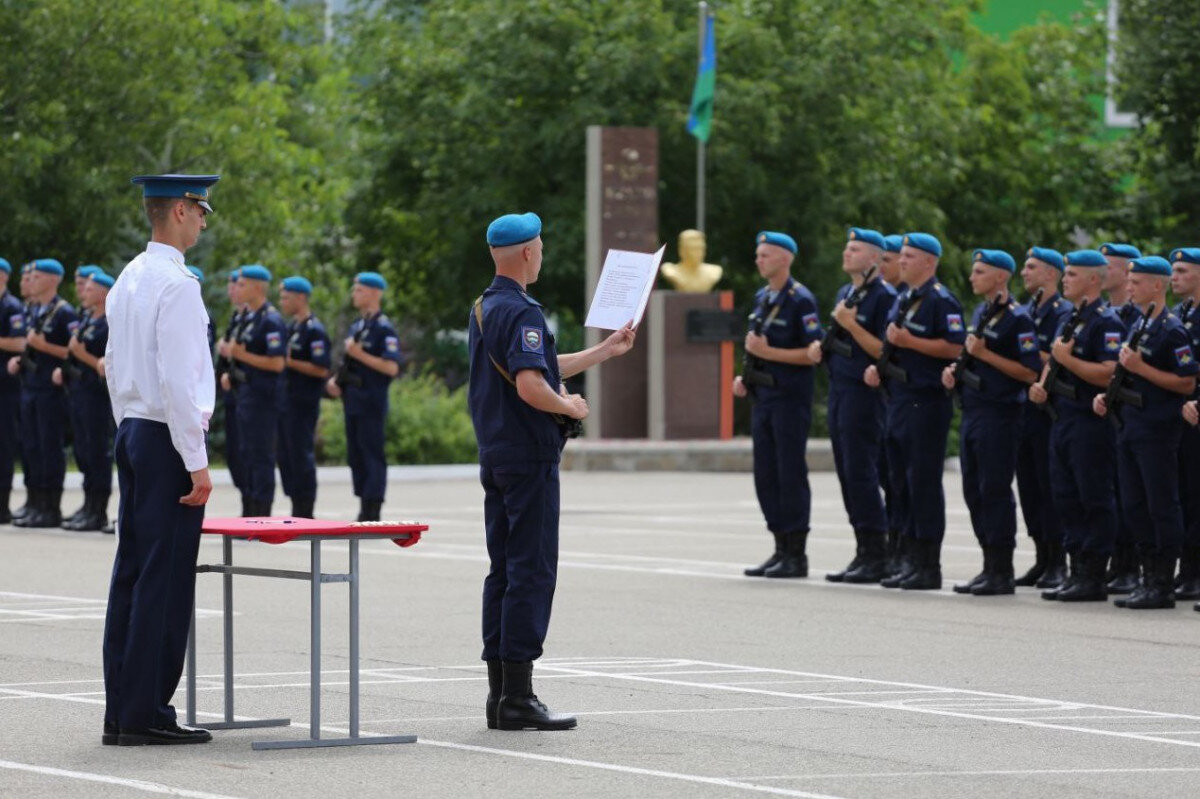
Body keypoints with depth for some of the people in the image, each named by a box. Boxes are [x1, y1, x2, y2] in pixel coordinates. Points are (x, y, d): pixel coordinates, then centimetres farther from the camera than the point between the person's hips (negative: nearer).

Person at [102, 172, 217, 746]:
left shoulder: (127, 281, 14)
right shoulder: (176, 285, -15)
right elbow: (177, 381, -19)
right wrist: (197, 462, -17)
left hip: (132, 436, 9)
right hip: (167, 440, -9)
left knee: (131, 573, 9)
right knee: (164, 579, -7)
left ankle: (120, 712, 11)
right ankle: (145, 714, -6)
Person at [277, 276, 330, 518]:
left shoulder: (314, 330, -12)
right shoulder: (291, 328, 16)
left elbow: (321, 369, -18)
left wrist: (289, 362, -18)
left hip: (304, 404, -9)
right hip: (286, 402, 9)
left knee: (301, 455, -6)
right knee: (286, 456, 9)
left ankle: (305, 512, -1)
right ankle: (297, 510, 14)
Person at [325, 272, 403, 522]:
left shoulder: (384, 328, -10)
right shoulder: (357, 326, 16)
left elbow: (391, 367, -19)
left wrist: (359, 354, -21)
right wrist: (336, 380, 10)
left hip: (371, 404, -9)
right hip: (353, 401, 9)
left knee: (372, 455, -6)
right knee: (356, 455, 10)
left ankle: (372, 514, -5)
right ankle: (363, 513, 15)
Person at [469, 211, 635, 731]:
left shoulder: (483, 309, 15)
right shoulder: (522, 312, -16)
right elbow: (531, 386, -28)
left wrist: (607, 350, 31)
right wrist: (570, 407, -9)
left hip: (496, 455, 10)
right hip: (529, 458, -10)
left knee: (503, 572, 11)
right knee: (531, 573, -8)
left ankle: (500, 692, 12)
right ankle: (517, 696, -9)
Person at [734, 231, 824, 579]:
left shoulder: (800, 300, -11)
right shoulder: (761, 298, 14)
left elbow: (813, 352, -15)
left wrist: (767, 353, -19)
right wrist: (745, 377, 9)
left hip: (791, 397, -8)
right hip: (763, 395, 8)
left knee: (791, 474, -5)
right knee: (766, 475, 8)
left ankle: (797, 555, -1)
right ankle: (781, 550, 15)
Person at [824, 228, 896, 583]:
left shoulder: (884, 296, -11)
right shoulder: (844, 293, 17)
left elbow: (884, 351, -16)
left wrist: (851, 325, -20)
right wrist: (828, 344, 7)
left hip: (864, 392, -9)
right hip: (838, 390, 9)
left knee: (861, 473, -9)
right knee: (847, 472, 9)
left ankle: (877, 556, -4)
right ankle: (864, 553, 14)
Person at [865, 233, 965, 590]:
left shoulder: (940, 300, -10)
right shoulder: (903, 300, 18)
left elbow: (954, 347, -19)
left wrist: (908, 341, -20)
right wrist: (878, 367, 11)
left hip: (927, 402, -9)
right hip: (899, 400, 10)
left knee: (924, 483, -7)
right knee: (901, 482, 10)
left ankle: (929, 567, -4)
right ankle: (910, 561, 16)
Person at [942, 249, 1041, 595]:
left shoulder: (1017, 318, -11)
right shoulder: (980, 313, 16)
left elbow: (1030, 372, -16)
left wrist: (985, 354, -18)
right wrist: (956, 371, 8)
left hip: (999, 414, -9)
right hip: (972, 411, 9)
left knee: (995, 491, -7)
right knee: (974, 490, 10)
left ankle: (1002, 573, -2)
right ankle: (989, 565, 16)